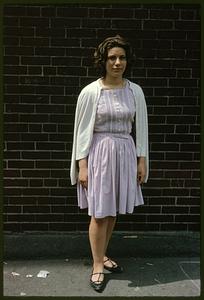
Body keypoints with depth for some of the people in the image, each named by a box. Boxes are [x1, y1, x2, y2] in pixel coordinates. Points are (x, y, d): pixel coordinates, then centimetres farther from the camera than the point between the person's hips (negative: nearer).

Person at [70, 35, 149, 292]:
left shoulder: (135, 91, 3)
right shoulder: (90, 92, -7)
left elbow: (141, 127, 7)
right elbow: (82, 130, -6)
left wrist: (142, 160, 4)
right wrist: (82, 165, -9)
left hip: (125, 153, 3)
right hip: (99, 154, -3)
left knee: (113, 211, 13)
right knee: (100, 213, 3)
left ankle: (102, 255, 34)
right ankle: (97, 265, 21)